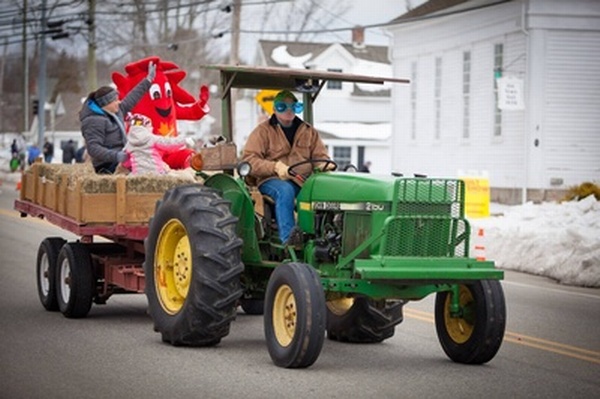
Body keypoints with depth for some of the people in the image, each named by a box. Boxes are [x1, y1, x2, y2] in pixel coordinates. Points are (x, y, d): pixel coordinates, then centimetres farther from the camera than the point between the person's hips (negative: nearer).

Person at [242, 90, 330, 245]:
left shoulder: (308, 131, 20)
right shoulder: (263, 131, 6)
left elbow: (321, 156, 20)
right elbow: (249, 160, -4)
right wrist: (275, 167, -20)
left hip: (304, 180, 3)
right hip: (272, 180, -3)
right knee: (285, 190, -40)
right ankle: (287, 237, -50)